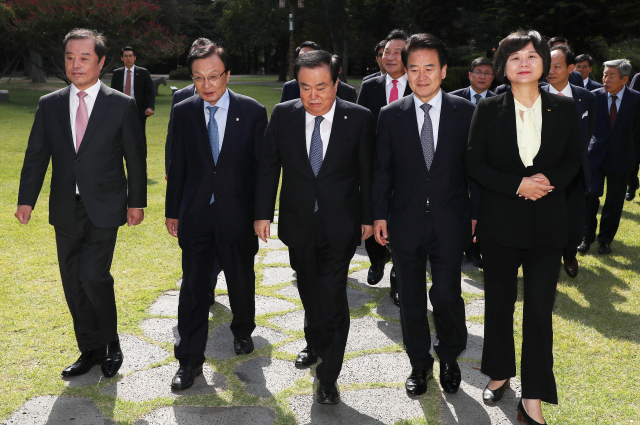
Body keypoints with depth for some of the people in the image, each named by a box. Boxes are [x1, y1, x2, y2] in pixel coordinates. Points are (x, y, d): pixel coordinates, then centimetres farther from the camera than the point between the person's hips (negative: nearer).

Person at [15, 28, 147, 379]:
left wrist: (136, 202, -2)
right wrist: (26, 199, -1)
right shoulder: (49, 105, 6)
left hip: (104, 208, -4)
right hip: (66, 211, 4)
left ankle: (111, 344, 9)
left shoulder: (122, 106, -2)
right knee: (73, 283, 9)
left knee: (93, 275, -15)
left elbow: (136, 158, 1)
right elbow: (36, 156, 7)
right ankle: (90, 350, 25)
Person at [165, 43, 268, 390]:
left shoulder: (252, 111, -5)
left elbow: (262, 166, -2)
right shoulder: (183, 112, 1)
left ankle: (242, 331, 43)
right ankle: (189, 360, 14)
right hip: (195, 215, 1)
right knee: (193, 287, 3)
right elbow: (177, 166, 6)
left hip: (238, 214, -1)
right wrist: (173, 211, 8)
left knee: (241, 280, 16)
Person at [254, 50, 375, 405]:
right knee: (309, 291, 18)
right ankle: (315, 344, 44)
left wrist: (368, 217, 0)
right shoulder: (283, 115, -4)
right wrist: (263, 213, 0)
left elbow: (368, 172, -3)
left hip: (341, 226, -3)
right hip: (298, 224, 3)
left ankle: (328, 376, 8)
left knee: (333, 296, -5)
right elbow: (268, 166, 2)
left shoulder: (359, 119, -10)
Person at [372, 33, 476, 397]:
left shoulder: (465, 112, -1)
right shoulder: (391, 115, 1)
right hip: (406, 221, 2)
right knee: (411, 298, 10)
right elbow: (382, 169, 5)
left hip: (450, 222, -1)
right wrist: (380, 214, 2)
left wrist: (477, 214, 1)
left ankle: (450, 358, 24)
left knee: (446, 294, -4)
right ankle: (420, 364, 30)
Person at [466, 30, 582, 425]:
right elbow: (475, 164, -3)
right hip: (500, 222, 0)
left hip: (547, 224, 0)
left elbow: (573, 159, 6)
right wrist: (518, 185, -16)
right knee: (499, 303, 13)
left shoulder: (564, 108, 1)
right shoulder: (488, 109, -2)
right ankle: (500, 374, 33)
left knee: (540, 309, -2)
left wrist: (550, 179, -16)